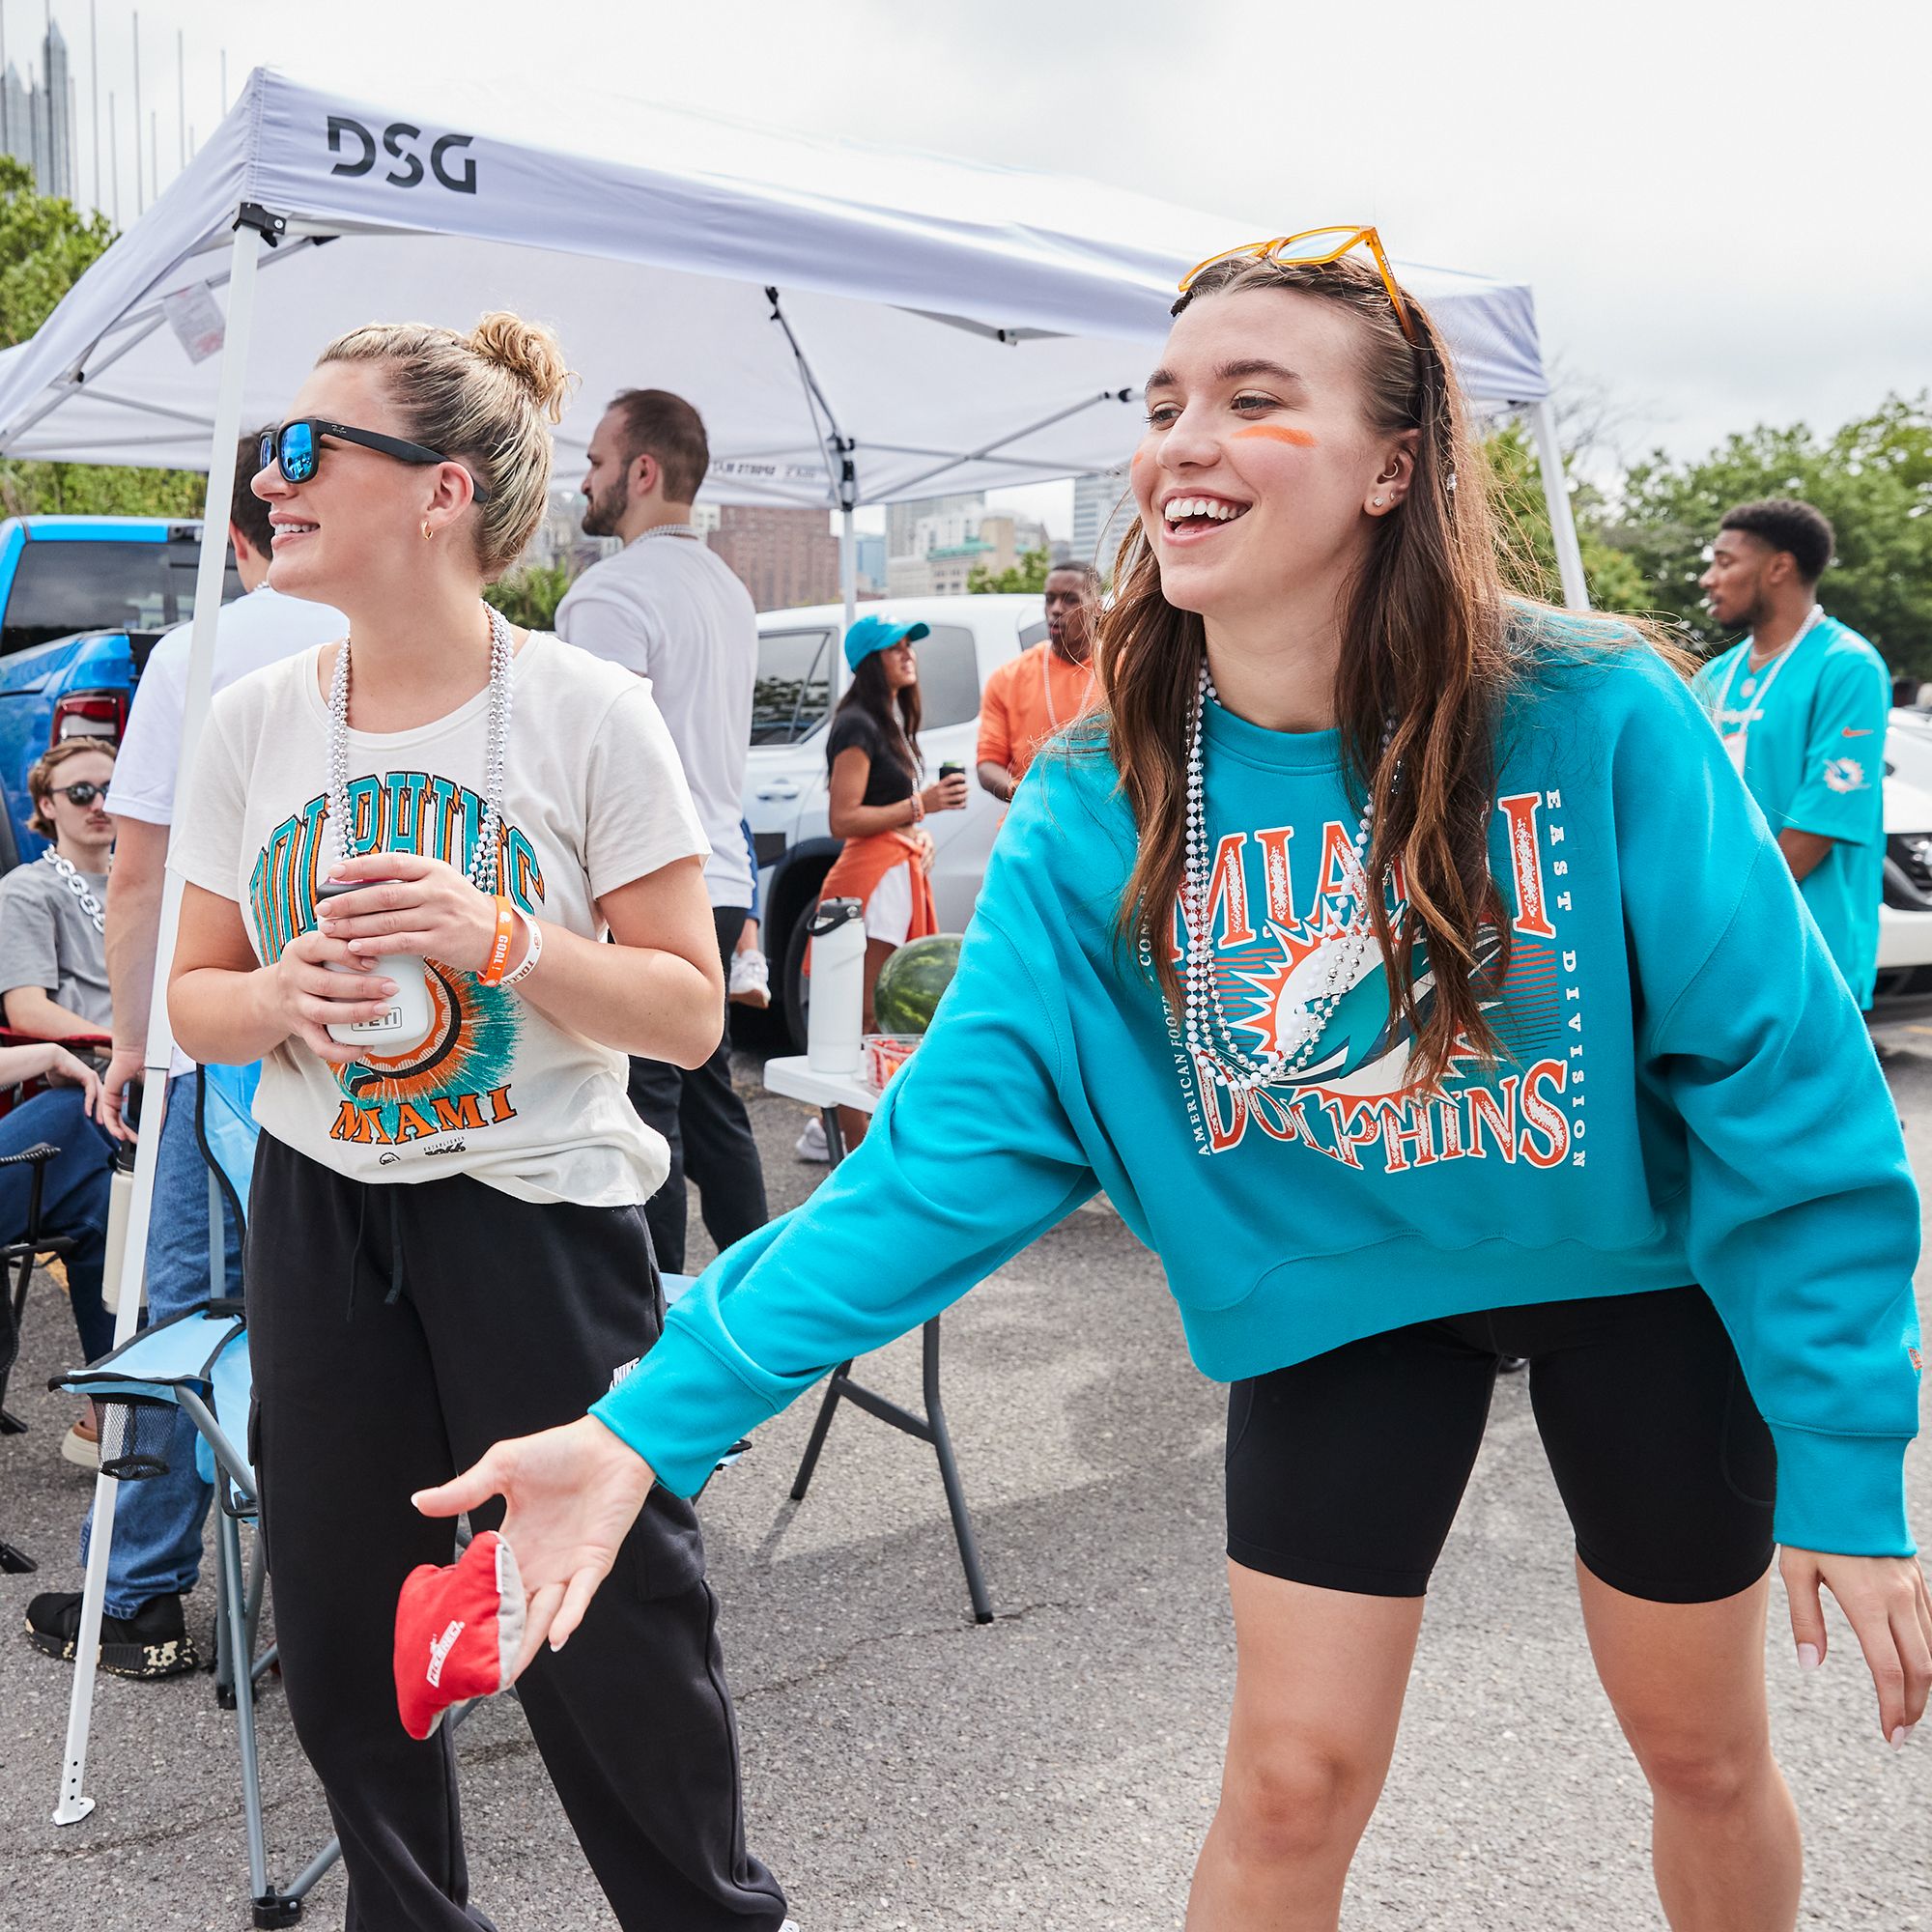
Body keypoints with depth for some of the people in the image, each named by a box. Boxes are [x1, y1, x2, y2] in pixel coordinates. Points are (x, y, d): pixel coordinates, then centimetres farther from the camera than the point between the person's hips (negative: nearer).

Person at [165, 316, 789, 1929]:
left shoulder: (588, 715, -10)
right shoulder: (253, 723, 2)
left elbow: (687, 1010, -8)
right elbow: (195, 998, 9)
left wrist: (500, 943, -22)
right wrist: (279, 997, -13)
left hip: (540, 1212, -4)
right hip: (319, 1221, 4)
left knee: (611, 1626, 4)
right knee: (344, 1631, 14)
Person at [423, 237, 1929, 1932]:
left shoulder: (1599, 723, -24)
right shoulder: (1100, 809, -17)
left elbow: (1784, 1097, -18)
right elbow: (952, 1144, -22)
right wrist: (658, 1421, -30)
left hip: (1635, 1273, 0)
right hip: (1338, 1300, 1)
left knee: (1705, 1752, 18)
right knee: (1292, 1783, 7)